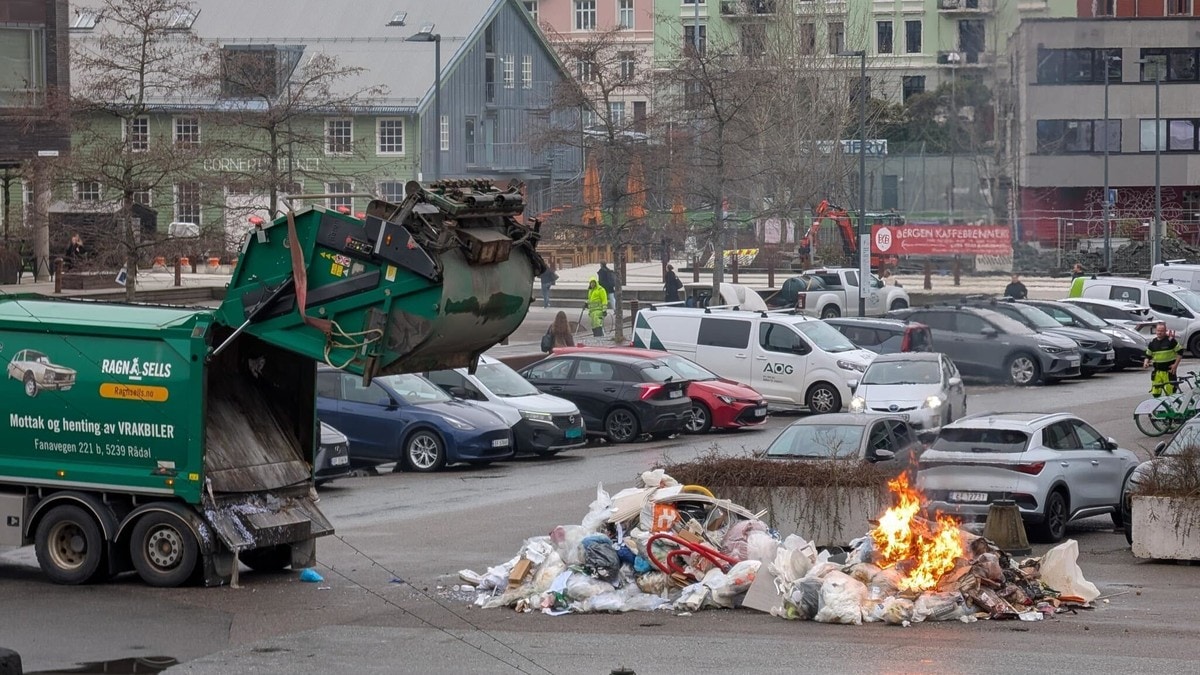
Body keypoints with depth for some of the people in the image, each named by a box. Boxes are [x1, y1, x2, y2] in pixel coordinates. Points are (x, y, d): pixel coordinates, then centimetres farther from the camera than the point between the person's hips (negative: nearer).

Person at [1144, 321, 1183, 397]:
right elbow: (1148, 355, 17)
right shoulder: (1152, 343, 9)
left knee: (1170, 393, -6)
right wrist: (1146, 362, -4)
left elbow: (1180, 352, -2)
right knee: (1155, 393, 5)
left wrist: (1176, 364, -9)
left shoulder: (1171, 340, -6)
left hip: (1169, 371, -5)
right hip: (1157, 371, 5)